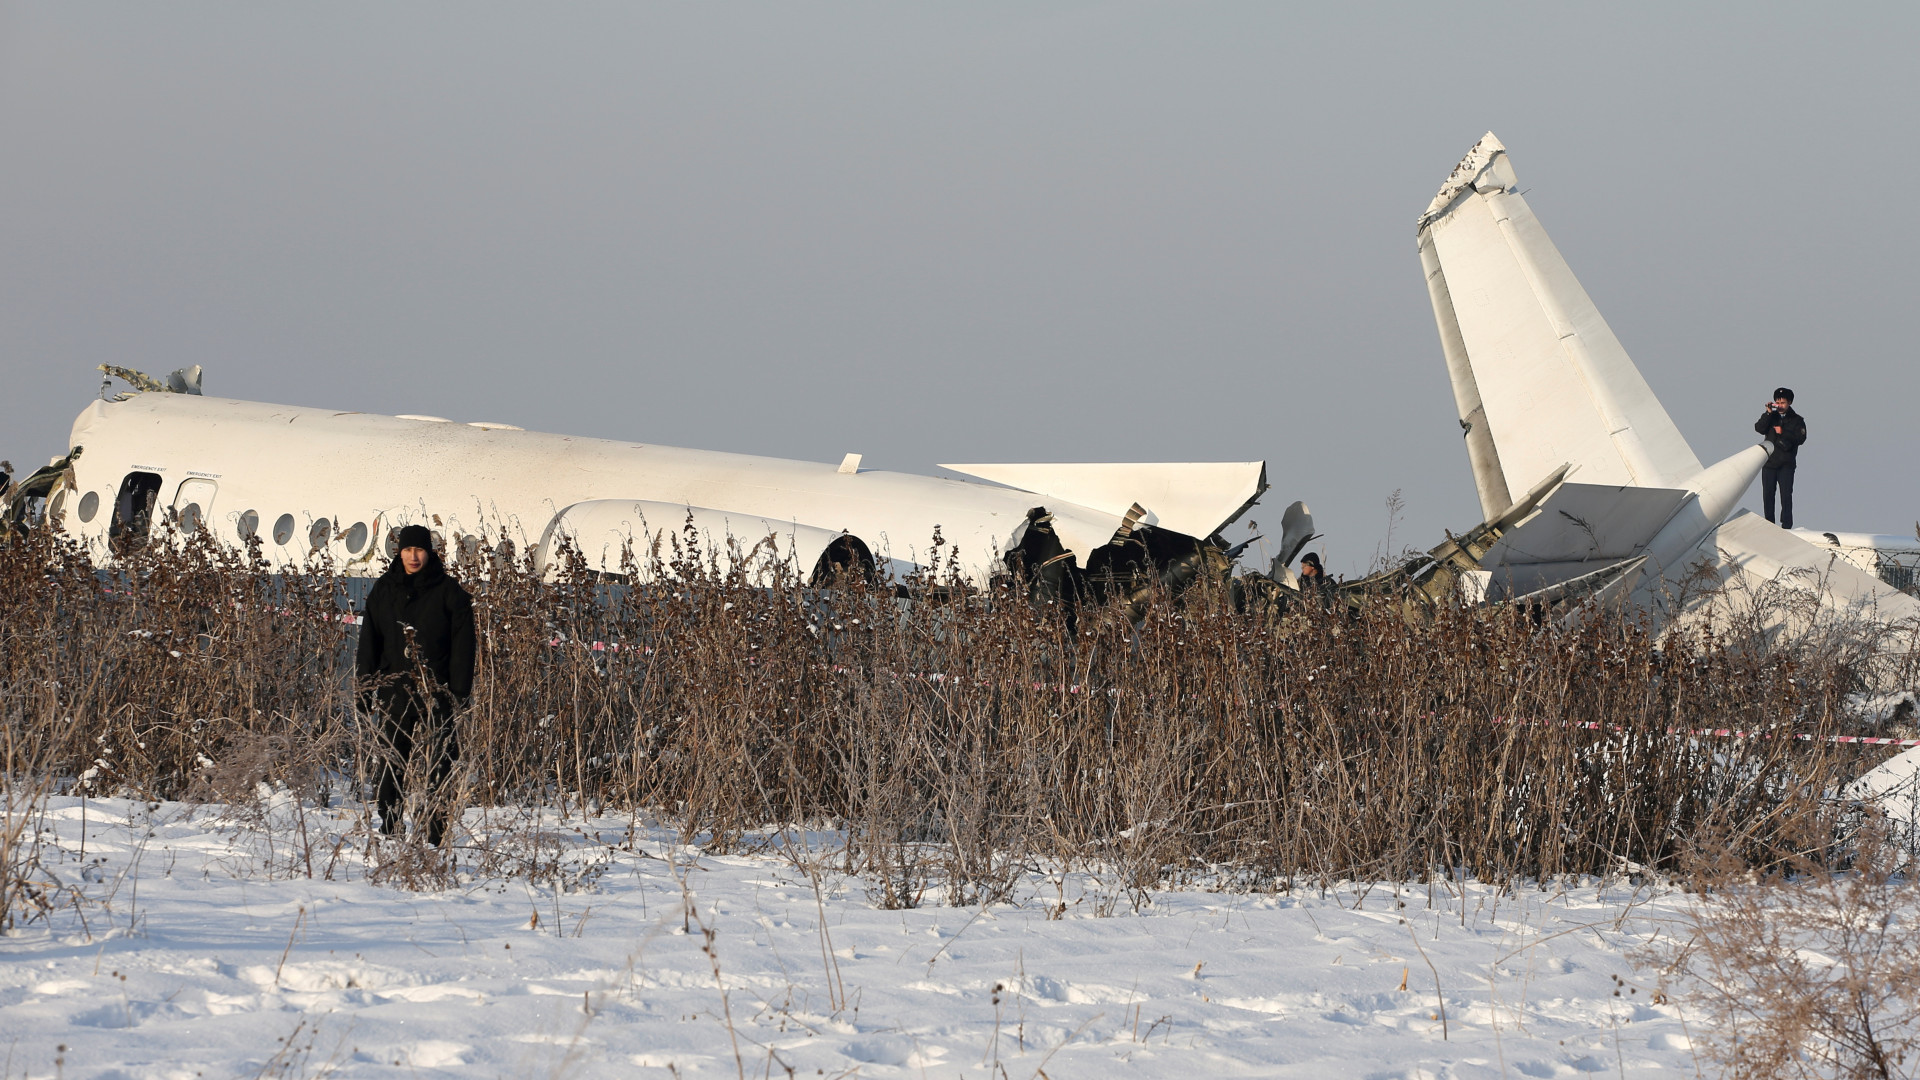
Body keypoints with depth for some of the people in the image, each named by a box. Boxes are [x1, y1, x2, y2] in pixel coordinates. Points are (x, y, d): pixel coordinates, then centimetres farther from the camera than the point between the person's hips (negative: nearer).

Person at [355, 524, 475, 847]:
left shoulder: (448, 591, 2)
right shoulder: (384, 590, 10)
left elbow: (462, 644, 1)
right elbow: (369, 642, 12)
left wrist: (459, 690, -7)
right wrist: (367, 688, 4)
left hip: (435, 692, -2)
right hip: (395, 692, 2)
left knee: (439, 765, -4)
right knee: (391, 763, 2)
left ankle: (438, 835, -1)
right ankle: (389, 830, 9)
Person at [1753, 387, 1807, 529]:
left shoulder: (1797, 420, 7)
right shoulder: (1770, 417, 13)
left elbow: (1801, 438, -6)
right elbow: (1759, 428, -5)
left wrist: (1783, 432, -12)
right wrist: (1769, 413, -12)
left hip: (1786, 464, -3)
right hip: (1769, 462, 3)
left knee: (1786, 495, -9)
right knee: (1767, 495, 3)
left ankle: (1786, 525, -8)